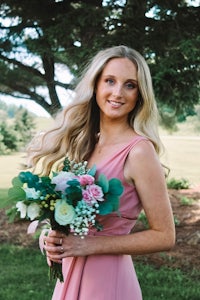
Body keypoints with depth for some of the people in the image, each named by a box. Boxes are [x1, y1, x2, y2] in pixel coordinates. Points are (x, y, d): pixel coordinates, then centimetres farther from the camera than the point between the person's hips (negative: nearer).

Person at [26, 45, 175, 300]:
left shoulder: (139, 150, -18)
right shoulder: (85, 142, 1)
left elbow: (164, 236, -15)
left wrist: (90, 245, -19)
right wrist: (53, 236, -8)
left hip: (107, 278, -6)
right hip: (71, 272, 6)